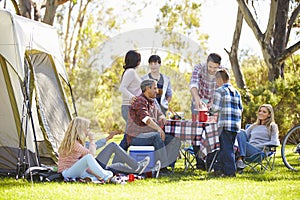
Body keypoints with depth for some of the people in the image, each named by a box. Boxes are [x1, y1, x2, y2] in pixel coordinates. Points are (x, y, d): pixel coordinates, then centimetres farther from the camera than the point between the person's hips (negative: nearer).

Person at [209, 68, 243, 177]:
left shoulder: (220, 91, -4)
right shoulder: (236, 92, 17)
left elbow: (216, 108, -9)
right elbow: (240, 108, 17)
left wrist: (210, 110, 10)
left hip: (225, 124, -7)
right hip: (236, 124, 7)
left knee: (227, 148, -4)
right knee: (224, 147, 13)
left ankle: (230, 171, -5)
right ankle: (218, 168, 18)